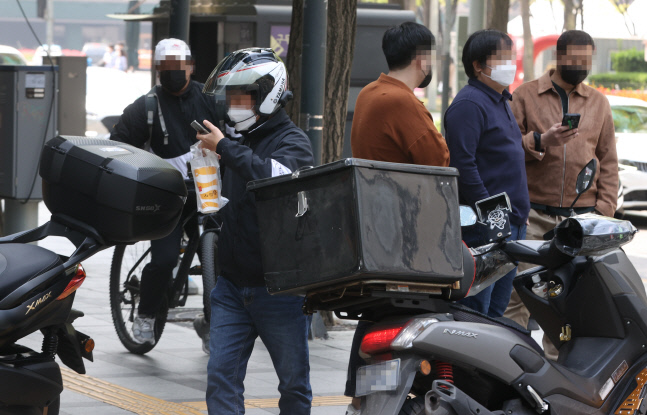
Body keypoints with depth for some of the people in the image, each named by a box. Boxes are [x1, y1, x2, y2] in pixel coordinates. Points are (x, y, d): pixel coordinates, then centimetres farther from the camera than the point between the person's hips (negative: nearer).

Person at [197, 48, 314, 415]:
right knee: (222, 377, -2)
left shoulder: (294, 143, -7)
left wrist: (225, 148, -21)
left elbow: (270, 176, -30)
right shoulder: (243, 142, 15)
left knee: (294, 384, 5)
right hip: (233, 285, 7)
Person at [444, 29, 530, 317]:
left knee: (497, 310, 12)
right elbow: (462, 164, -19)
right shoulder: (469, 104, -12)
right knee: (474, 311, -10)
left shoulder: (501, 102, 20)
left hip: (513, 224, 10)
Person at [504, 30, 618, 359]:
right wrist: (540, 141, -17)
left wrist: (605, 209, 4)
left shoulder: (598, 103, 14)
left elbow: (608, 160, 14)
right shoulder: (526, 96, 5)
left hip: (581, 218, 2)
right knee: (519, 291, -7)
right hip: (534, 215, -2)